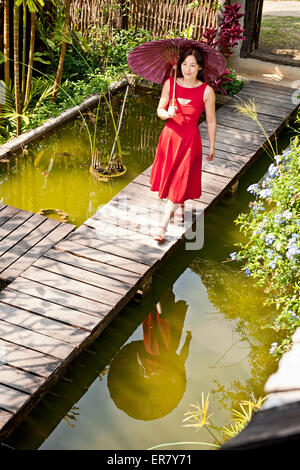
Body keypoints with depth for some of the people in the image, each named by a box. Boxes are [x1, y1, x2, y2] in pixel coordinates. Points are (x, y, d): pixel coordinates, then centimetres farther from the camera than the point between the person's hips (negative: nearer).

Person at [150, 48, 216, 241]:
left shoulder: (207, 91, -11)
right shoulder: (170, 84, -5)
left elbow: (211, 120, -2)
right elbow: (160, 109, 2)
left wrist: (212, 146, 5)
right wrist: (167, 114, -22)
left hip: (190, 139, -3)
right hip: (170, 135, 3)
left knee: (180, 181, -2)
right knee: (169, 174, 15)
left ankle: (164, 224, 5)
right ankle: (180, 206, 45)